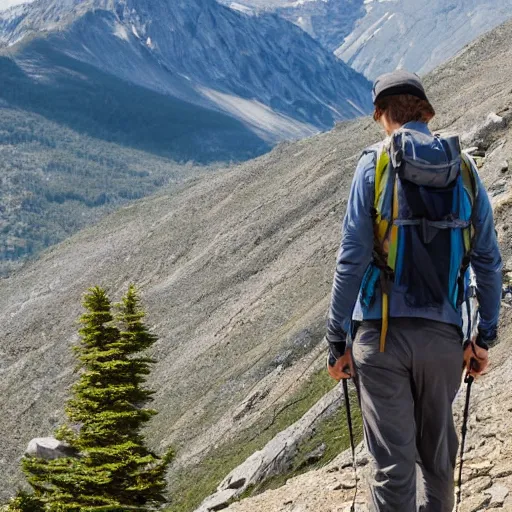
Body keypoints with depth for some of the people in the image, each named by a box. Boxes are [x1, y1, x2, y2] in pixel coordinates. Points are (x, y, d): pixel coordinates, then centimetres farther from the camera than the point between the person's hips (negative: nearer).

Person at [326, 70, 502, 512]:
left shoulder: (375, 165, -3)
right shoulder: (464, 168, 6)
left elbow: (352, 259, -8)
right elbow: (489, 261, 6)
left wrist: (338, 340, -3)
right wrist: (485, 336, 14)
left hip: (382, 331, -3)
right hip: (444, 333, 3)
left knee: (393, 458, 0)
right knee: (438, 450, 19)